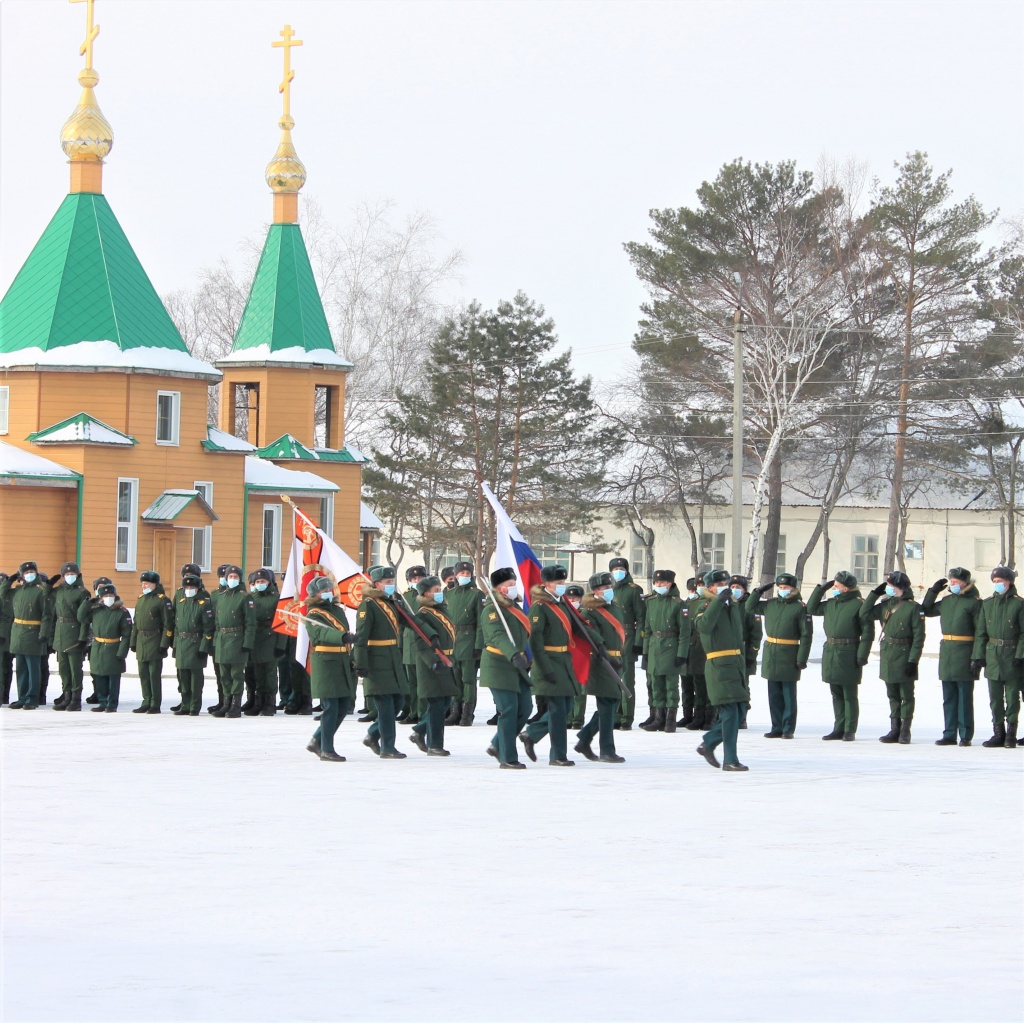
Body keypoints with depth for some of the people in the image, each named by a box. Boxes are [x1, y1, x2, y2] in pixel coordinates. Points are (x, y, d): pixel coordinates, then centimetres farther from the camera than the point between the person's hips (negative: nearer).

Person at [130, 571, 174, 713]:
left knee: (154, 674, -5)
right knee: (143, 674, 8)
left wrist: (164, 644, -15)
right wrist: (133, 642, 16)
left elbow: (168, 624, -10)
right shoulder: (140, 599, 16)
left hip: (154, 642, -7)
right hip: (141, 642, 7)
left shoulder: (162, 600, -6)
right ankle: (146, 703, 14)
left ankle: (155, 705, -1)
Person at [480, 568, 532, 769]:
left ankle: (498, 746, 22)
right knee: (509, 711, -9)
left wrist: (527, 659, 28)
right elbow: (498, 636, -31)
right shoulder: (492, 610, -14)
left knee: (525, 708, 7)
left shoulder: (515, 607, 17)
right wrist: (514, 655, -46)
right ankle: (508, 758, -3)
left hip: (518, 667, 9)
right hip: (499, 667, -9)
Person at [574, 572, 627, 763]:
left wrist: (621, 657, 16)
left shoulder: (616, 609, 18)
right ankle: (607, 751, -2)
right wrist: (607, 658, -28)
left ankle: (584, 740, 24)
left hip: (615, 663, 9)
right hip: (601, 664, -9)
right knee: (607, 706, -7)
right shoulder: (591, 613, -10)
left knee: (613, 703, 12)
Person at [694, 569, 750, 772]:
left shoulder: (735, 607, 18)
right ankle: (730, 760, -9)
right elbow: (703, 626, -28)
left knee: (738, 710, 9)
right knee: (730, 712, -12)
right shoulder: (706, 608, -4)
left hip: (737, 664, 8)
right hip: (719, 665, -8)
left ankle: (708, 743, 27)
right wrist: (718, 601, -29)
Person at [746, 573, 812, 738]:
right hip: (770, 655, 5)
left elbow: (806, 635, -9)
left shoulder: (800, 608, -7)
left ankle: (788, 729, 7)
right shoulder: (770, 604, 9)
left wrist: (802, 658, -14)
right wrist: (758, 591, 10)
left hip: (789, 656, -5)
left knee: (789, 695, 2)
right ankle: (777, 727, 16)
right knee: (774, 694, 9)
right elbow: (750, 608, 24)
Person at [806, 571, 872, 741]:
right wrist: (820, 588, 14)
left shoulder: (858, 605, -9)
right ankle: (839, 728, 18)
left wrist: (862, 655, -17)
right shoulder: (831, 604, 12)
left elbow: (867, 632, -11)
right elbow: (811, 609, 24)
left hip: (848, 655, -7)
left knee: (849, 695, 0)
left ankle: (850, 730, 5)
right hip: (830, 653, 7)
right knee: (836, 694, 12)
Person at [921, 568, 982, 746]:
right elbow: (926, 611, 27)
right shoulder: (947, 601, 13)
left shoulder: (974, 603, -6)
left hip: (965, 652, -6)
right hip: (946, 651, 6)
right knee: (949, 696, 9)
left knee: (964, 696, -2)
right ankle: (949, 734, 13)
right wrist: (933, 591, 16)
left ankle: (966, 735, 2)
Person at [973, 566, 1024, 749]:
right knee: (995, 698, 6)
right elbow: (981, 632, 11)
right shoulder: (987, 603, 9)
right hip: (992, 656, 4)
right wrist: (977, 656, 4)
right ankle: (998, 733, 12)